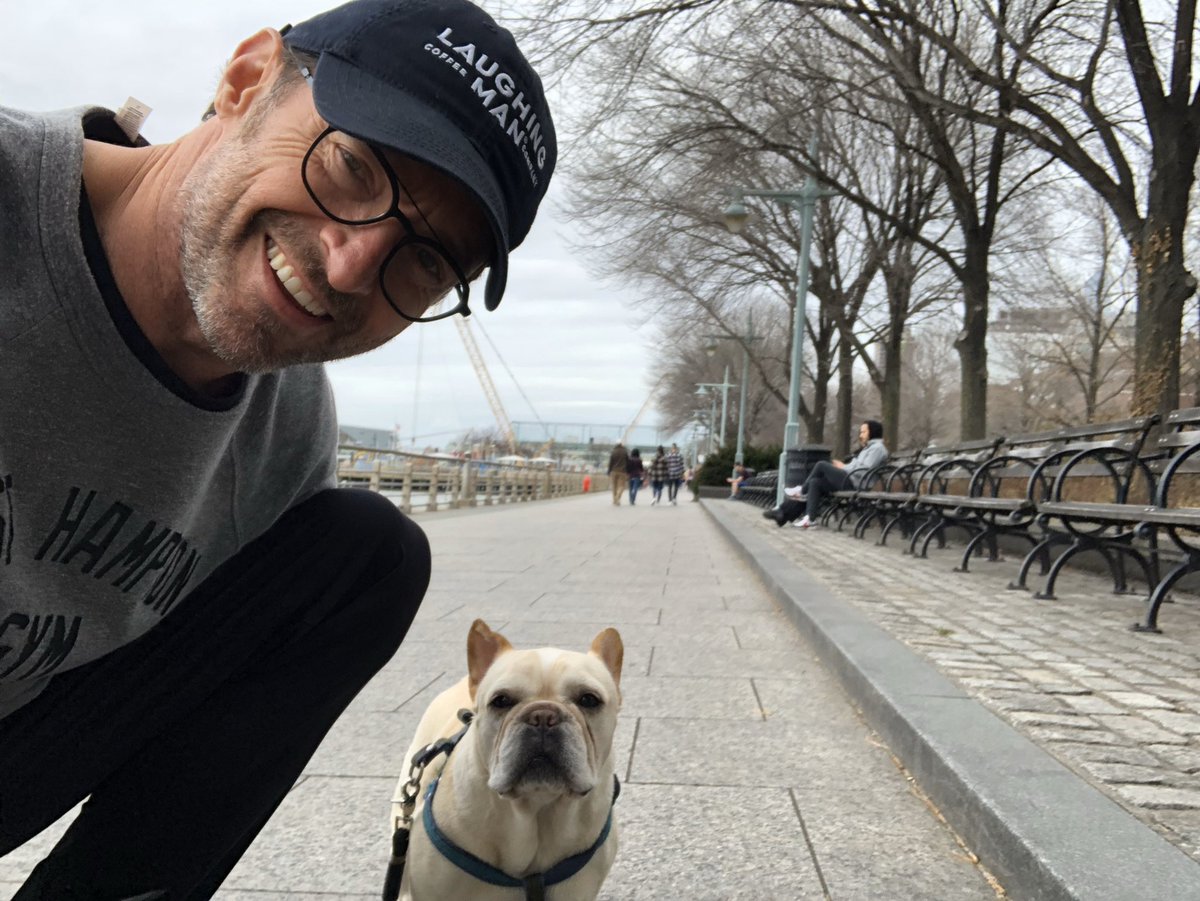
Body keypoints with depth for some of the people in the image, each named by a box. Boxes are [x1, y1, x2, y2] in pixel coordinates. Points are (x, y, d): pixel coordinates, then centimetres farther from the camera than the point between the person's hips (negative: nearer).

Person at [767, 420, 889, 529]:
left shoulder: (877, 448, -4)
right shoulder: (867, 447, 28)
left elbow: (865, 470, -16)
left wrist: (843, 467, -6)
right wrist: (841, 466, 5)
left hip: (855, 483, -10)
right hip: (850, 480, 10)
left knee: (821, 465, -13)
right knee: (815, 482, -5)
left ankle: (802, 491, 6)